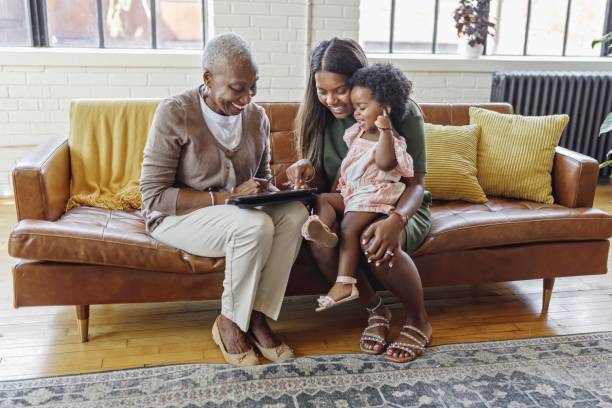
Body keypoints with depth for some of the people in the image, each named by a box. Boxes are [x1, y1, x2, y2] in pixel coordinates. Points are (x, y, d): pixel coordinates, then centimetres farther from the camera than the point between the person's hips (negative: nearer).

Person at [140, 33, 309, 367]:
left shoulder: (256, 116, 0)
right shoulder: (175, 113, -17)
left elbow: (263, 176, 14)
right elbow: (154, 195, -20)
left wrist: (266, 191, -12)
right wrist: (227, 197, -27)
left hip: (238, 211, 6)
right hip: (176, 216, -5)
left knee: (295, 213, -22)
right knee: (255, 226, -33)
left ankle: (257, 317, -16)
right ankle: (229, 323, -11)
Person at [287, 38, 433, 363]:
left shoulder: (402, 112, -15)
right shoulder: (317, 116, -4)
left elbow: (415, 184, -17)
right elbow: (323, 185, 3)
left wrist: (396, 220, -40)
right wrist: (308, 170, -23)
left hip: (400, 209, -3)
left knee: (378, 246, -37)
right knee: (320, 242, -32)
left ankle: (418, 320, -5)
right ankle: (375, 310, -5)